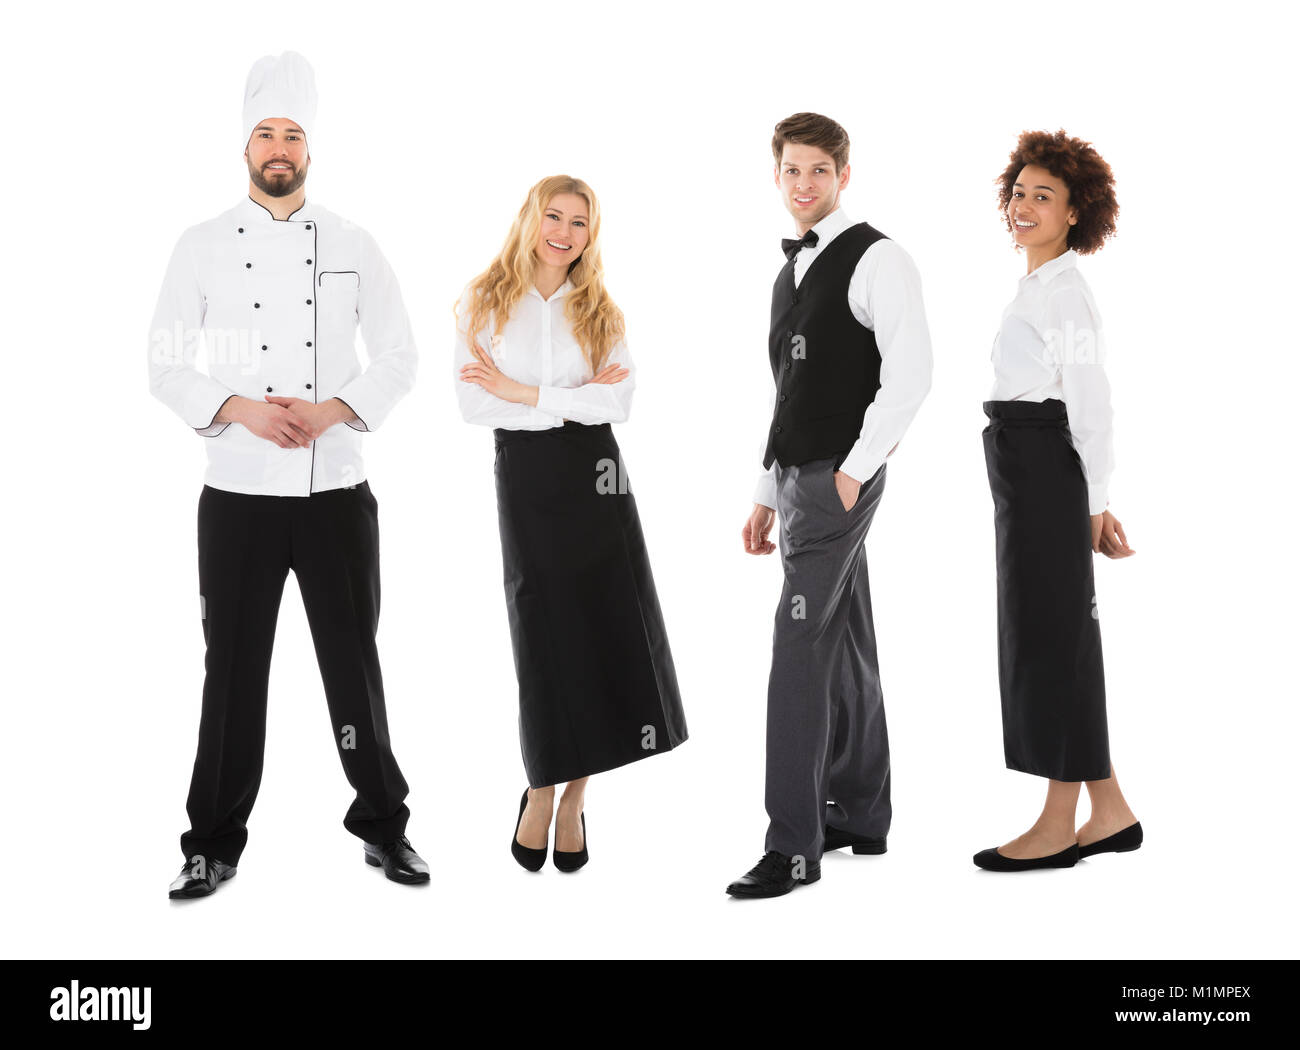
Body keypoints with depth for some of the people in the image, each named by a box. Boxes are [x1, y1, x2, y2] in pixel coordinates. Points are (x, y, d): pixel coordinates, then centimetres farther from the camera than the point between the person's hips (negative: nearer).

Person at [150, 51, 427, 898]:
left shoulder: (354, 246, 4)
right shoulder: (204, 246, 3)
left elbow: (400, 357, 4)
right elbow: (166, 364, 1)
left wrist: (333, 410, -13)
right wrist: (238, 409, -16)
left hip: (338, 495, 0)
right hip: (238, 496, 0)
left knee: (355, 663, 7)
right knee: (234, 670, 6)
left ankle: (384, 826, 22)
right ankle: (216, 843, 19)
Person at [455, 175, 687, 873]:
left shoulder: (599, 311, 8)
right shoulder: (484, 303, 2)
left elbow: (619, 401, -6)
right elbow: (472, 404, -8)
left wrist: (524, 393, -12)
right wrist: (574, 401, -9)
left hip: (595, 474, 2)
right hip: (524, 474, -2)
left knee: (607, 628, -1)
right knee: (542, 635, 0)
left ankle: (573, 797, 9)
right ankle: (540, 794, 14)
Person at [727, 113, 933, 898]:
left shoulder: (877, 259, -8)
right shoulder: (792, 271, 19)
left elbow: (911, 373, -18)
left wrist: (857, 468, -19)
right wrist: (767, 496, 18)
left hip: (842, 478, -9)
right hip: (797, 477, 9)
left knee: (801, 642, -14)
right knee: (843, 644, 14)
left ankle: (794, 844, -11)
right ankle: (861, 818, 24)